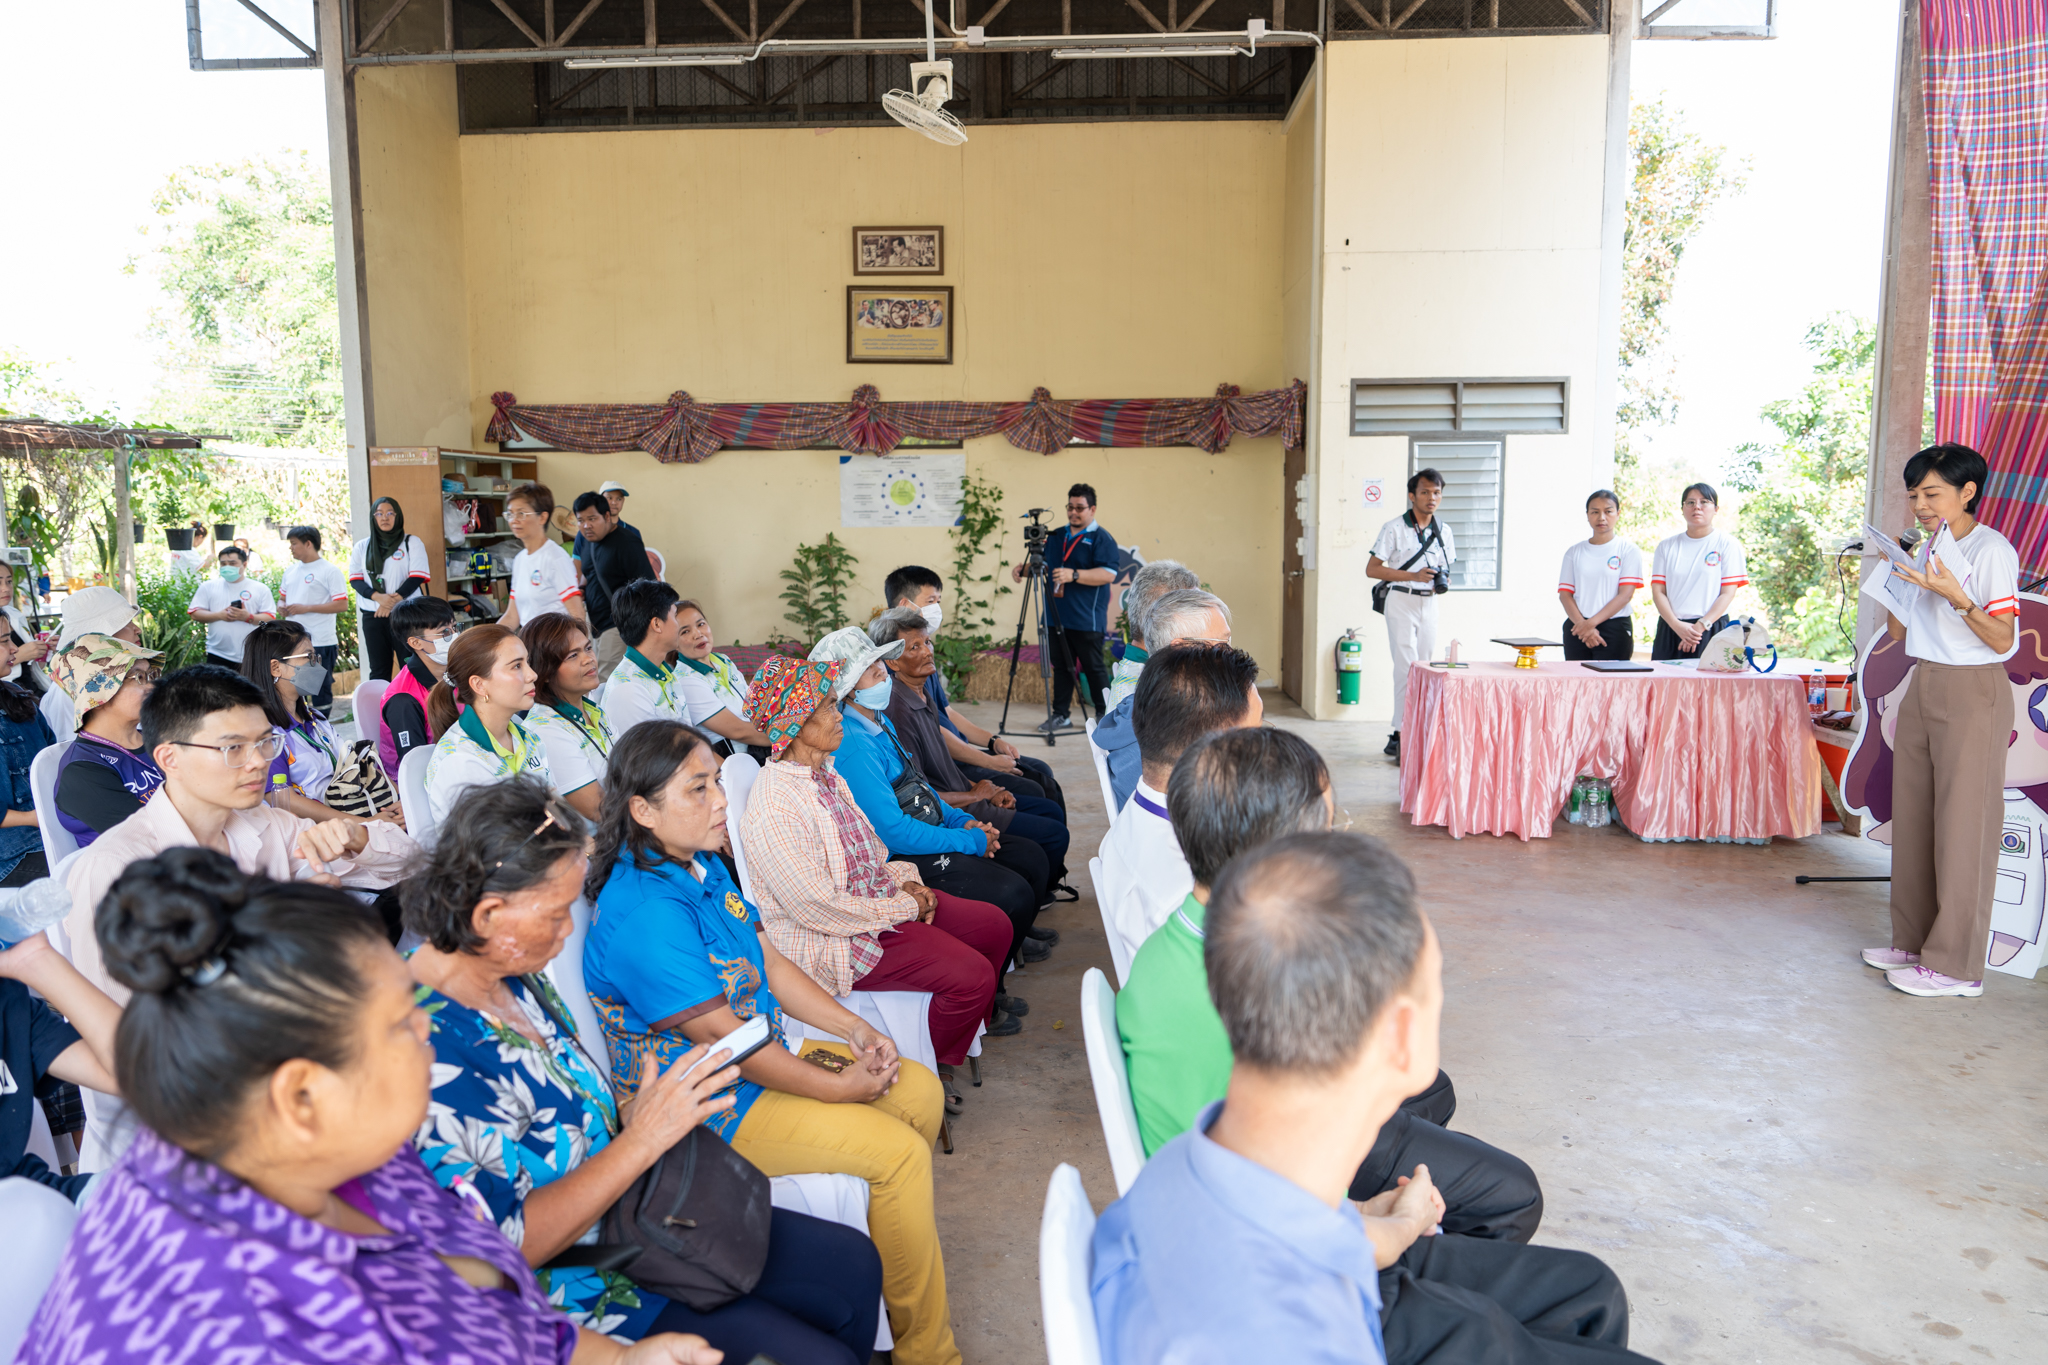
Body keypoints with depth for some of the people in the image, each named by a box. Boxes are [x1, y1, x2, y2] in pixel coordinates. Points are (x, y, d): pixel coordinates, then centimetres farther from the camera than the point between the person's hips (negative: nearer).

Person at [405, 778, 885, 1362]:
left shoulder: (511, 974, -1)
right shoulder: (432, 1046, -30)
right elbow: (507, 1245, -28)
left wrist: (633, 1117, -6)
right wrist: (642, 1139, -27)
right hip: (576, 1290, -9)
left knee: (854, 1266, 9)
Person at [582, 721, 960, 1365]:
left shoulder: (702, 866, 3)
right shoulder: (646, 915, -29)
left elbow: (770, 963, 8)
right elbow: (721, 1037, -26)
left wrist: (853, 1028, -3)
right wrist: (838, 1087, -17)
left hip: (763, 1055, 10)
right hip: (705, 1109, -10)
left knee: (920, 1092, 8)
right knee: (897, 1151, -16)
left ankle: (896, 1238, 29)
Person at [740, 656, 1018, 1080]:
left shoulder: (824, 775, 5)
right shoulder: (773, 810, -26)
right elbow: (818, 909, -26)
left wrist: (905, 883, -1)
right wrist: (906, 907, -17)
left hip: (878, 895, 10)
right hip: (837, 942, -10)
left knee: (994, 925, 8)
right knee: (972, 974, -18)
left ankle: (978, 1014, 37)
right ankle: (930, 1072, 8)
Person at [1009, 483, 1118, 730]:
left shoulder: (1102, 539, -6)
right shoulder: (1056, 536, 16)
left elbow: (1108, 574, -17)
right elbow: (1043, 564, 27)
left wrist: (1074, 575, -26)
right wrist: (1024, 569, 6)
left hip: (1087, 620, -6)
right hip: (1057, 617, 6)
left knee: (1094, 668, 0)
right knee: (1061, 666, 10)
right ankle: (1060, 715, 17)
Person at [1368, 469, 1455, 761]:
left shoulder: (1444, 532, 10)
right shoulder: (1394, 529, -5)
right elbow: (1372, 569, -8)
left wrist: (1442, 581, -4)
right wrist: (1413, 576, -16)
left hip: (1429, 603, 6)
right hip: (1401, 601, -5)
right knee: (1406, 668, -12)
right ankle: (1402, 734, -10)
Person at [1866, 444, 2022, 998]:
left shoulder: (1991, 550, -10)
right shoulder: (1929, 551, 15)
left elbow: (2002, 640, -15)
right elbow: (1900, 632, 17)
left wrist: (1956, 597, -28)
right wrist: (1891, 584, 4)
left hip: (1973, 693, -8)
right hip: (1922, 687, 8)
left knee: (1962, 826, -6)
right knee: (1912, 819, 10)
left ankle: (1956, 965, -1)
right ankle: (1915, 943, 20)